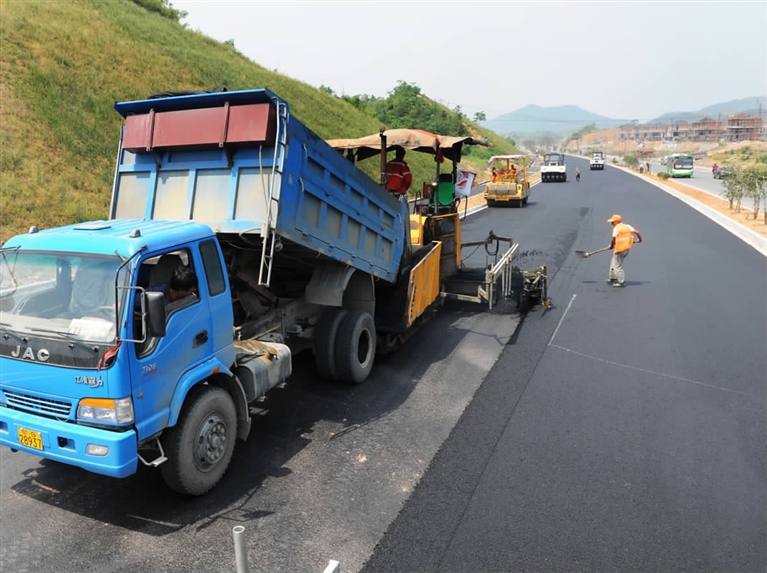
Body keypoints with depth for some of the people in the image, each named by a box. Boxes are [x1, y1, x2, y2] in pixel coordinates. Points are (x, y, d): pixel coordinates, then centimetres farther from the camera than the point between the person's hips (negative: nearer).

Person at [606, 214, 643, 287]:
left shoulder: (616, 228, -13)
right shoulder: (627, 226, 8)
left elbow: (614, 240, -17)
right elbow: (637, 232, 8)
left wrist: (611, 246, 1)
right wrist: (640, 239, 25)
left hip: (619, 250, -8)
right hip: (627, 249, 8)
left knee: (617, 266, 1)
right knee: (613, 263, 22)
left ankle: (622, 282, 3)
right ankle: (612, 278, 29)